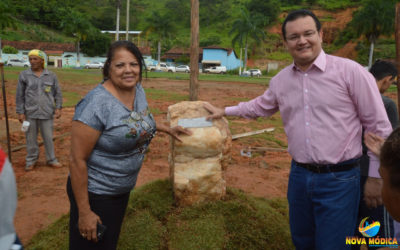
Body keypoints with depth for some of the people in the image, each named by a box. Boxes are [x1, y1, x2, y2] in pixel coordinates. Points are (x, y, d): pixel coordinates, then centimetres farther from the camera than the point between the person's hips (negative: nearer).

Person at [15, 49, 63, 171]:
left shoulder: (51, 75, 3)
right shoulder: (24, 75, 1)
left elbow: (58, 93, 7)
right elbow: (20, 95, 2)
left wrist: (58, 108, -2)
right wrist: (20, 112, -2)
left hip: (46, 113, 0)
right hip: (30, 113, 0)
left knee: (48, 137, 6)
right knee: (31, 138, 8)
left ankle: (51, 159, 19)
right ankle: (31, 160, 22)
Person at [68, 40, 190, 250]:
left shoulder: (138, 90, -4)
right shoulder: (96, 103, -27)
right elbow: (77, 160, -24)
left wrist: (168, 129, 21)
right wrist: (84, 212, -21)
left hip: (124, 189, 7)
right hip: (95, 193, -7)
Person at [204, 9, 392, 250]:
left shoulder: (350, 71, -12)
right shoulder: (281, 79, 4)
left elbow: (378, 127, -7)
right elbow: (261, 106, 25)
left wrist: (375, 176, -5)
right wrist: (225, 111, 27)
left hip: (339, 179, -5)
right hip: (299, 175, 5)